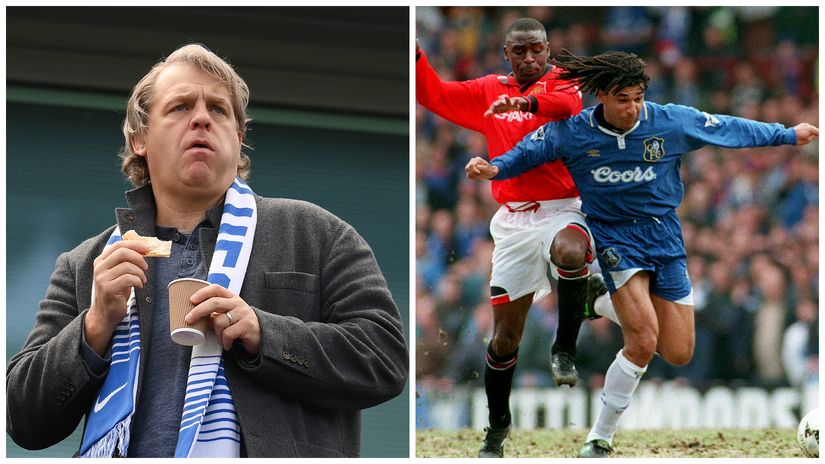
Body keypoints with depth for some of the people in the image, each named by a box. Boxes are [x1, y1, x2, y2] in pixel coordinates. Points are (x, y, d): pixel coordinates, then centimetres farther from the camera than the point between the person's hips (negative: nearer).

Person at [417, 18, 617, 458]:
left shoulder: (561, 81, -1)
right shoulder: (488, 91, 12)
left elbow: (569, 104, -24)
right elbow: (433, 95, 13)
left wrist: (529, 102, -43)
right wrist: (415, 55, -3)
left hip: (561, 210, -4)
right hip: (513, 219, 4)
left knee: (570, 252, -40)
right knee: (505, 333, 4)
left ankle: (564, 350, -19)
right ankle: (497, 429, 20)